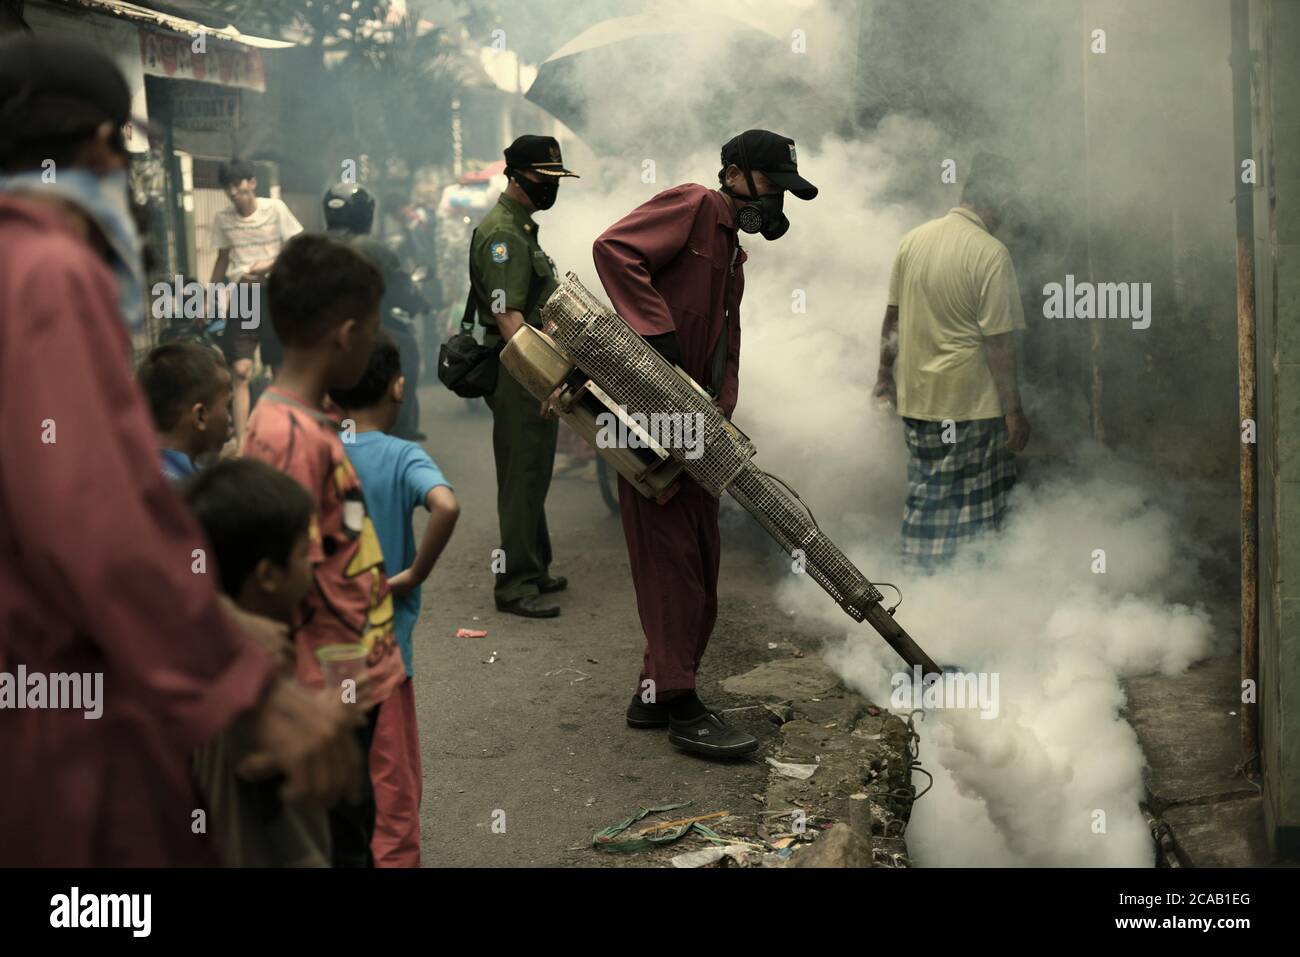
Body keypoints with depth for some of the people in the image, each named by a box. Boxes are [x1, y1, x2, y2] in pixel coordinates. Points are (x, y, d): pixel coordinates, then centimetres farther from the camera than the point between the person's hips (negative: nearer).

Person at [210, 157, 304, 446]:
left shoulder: (275, 208, -7)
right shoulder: (222, 218, 2)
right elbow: (222, 259, 14)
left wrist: (268, 265, -19)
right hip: (242, 295, 2)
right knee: (241, 370, -7)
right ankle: (241, 443, -5)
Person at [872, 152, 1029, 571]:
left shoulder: (913, 238, 4)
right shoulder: (992, 254, -15)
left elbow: (892, 317, 11)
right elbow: (998, 342, -15)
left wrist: (886, 372, 22)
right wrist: (1014, 412, -9)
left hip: (915, 395, 6)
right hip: (970, 398, -6)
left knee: (925, 497, 16)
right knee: (975, 508, 6)